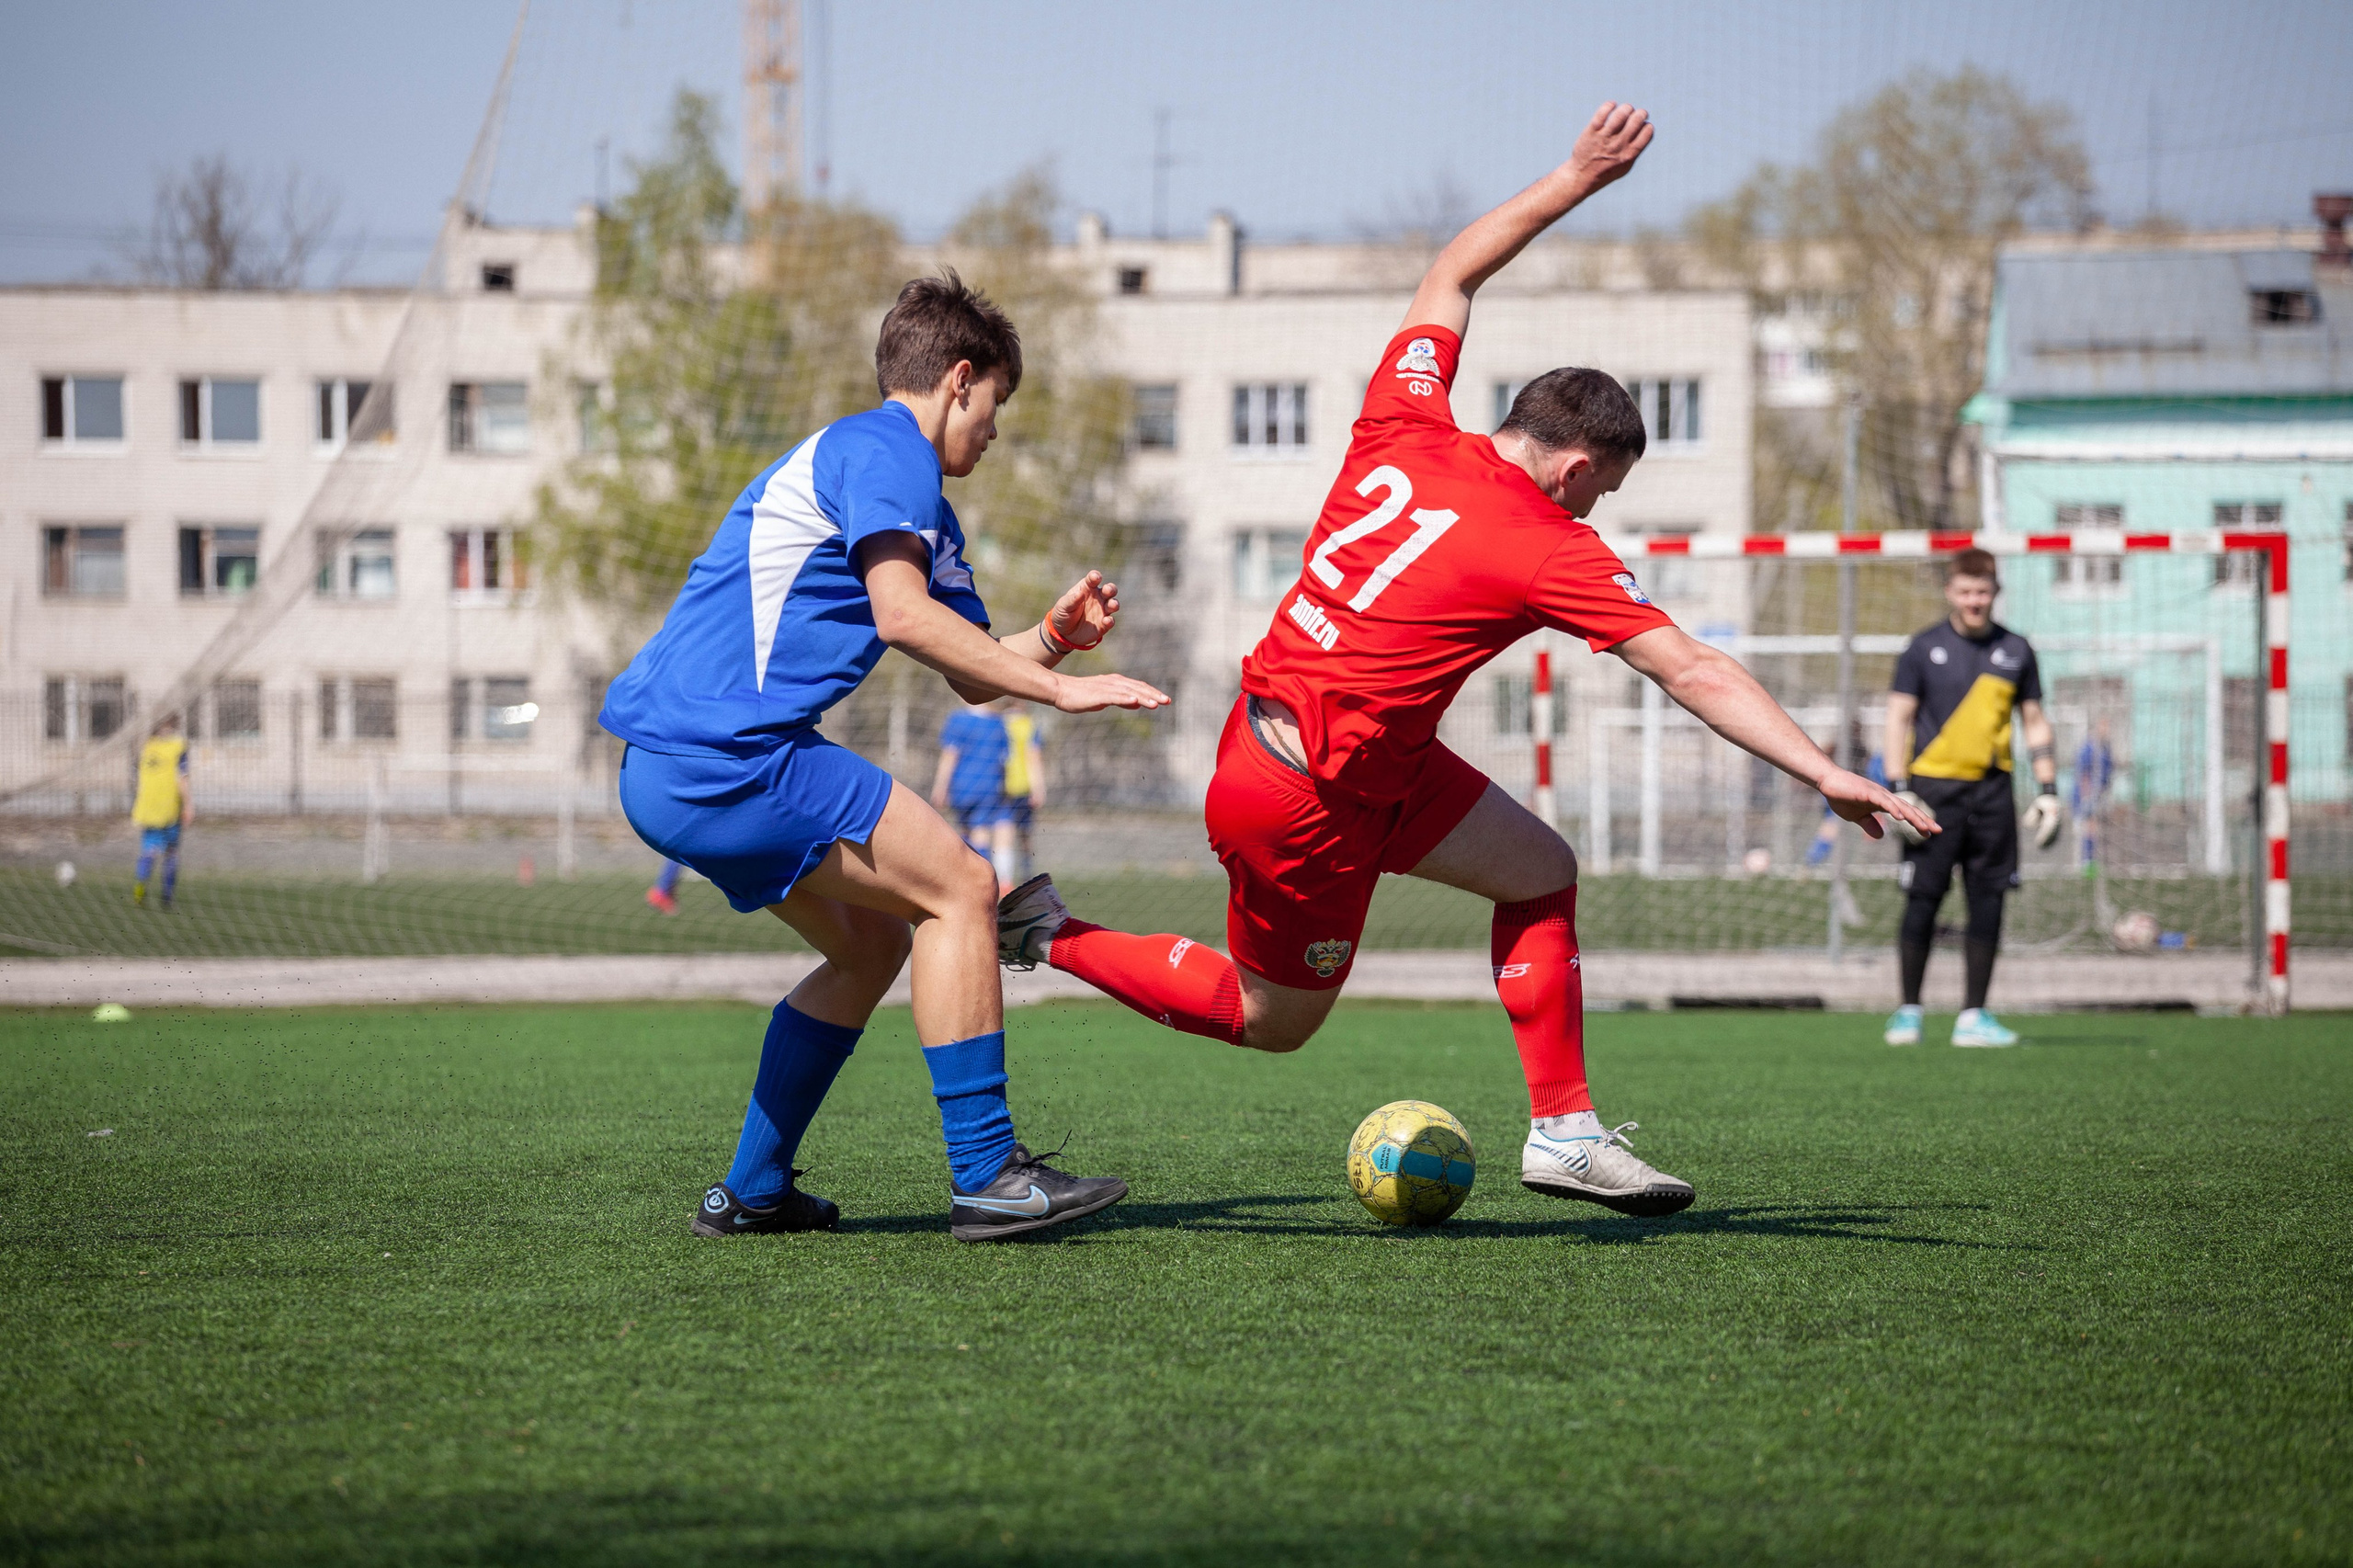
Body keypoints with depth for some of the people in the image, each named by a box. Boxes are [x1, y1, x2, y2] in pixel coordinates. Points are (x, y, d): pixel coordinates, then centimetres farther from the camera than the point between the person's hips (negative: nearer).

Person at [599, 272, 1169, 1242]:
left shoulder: (921, 503, 27)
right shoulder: (882, 446, -6)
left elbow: (970, 671, 28)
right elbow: (903, 617, -19)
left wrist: (1051, 639, 9)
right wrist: (1059, 688, -16)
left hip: (667, 763, 11)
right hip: (722, 752, -11)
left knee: (871, 941, 21)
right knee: (958, 888, -8)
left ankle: (752, 1191, 22)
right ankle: (985, 1176, -9)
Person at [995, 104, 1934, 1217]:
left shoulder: (1404, 433, -3)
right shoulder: (1548, 550, -19)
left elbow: (1451, 272, 13)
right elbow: (1692, 675, -22)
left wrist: (1574, 181, 17)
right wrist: (1823, 773, -22)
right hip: (1310, 806, -9)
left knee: (1542, 873, 11)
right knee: (1271, 1021, 15)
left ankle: (1563, 1130, 13)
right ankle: (1055, 938, 17)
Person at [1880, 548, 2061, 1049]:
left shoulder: (2014, 651, 10)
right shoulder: (1924, 649, 2)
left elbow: (2034, 721, 16)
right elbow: (1899, 717, 2)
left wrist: (2047, 790, 9)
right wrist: (1898, 790, -7)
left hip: (1991, 790, 3)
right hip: (1933, 787, -3)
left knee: (1988, 901, 1)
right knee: (1923, 899, -3)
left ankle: (1973, 1016, 7)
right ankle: (1908, 1012, 9)